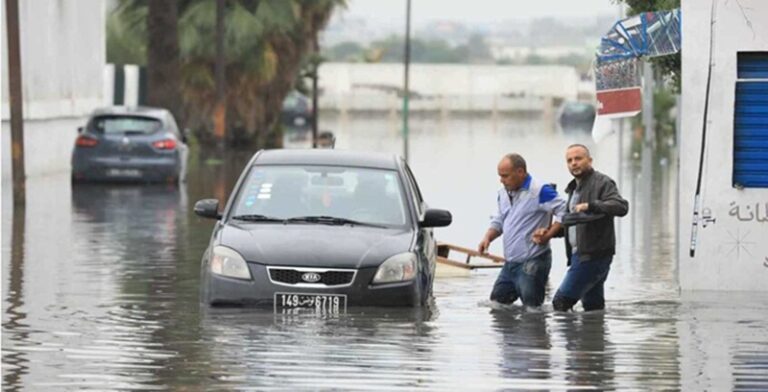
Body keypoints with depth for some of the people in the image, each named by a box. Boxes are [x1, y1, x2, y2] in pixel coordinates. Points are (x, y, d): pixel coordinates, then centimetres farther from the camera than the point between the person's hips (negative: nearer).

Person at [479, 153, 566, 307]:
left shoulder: (540, 191, -16)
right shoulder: (503, 194, 11)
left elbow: (565, 212, -19)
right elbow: (499, 221, 23)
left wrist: (548, 234, -22)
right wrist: (488, 237, 5)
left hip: (532, 264, -9)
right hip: (510, 264, 9)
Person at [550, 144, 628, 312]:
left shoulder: (602, 183, -9)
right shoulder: (574, 188, 21)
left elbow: (621, 206, -25)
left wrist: (590, 205, -36)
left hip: (593, 255, -10)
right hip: (579, 254, 10)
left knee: (561, 302, -16)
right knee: (593, 305, 11)